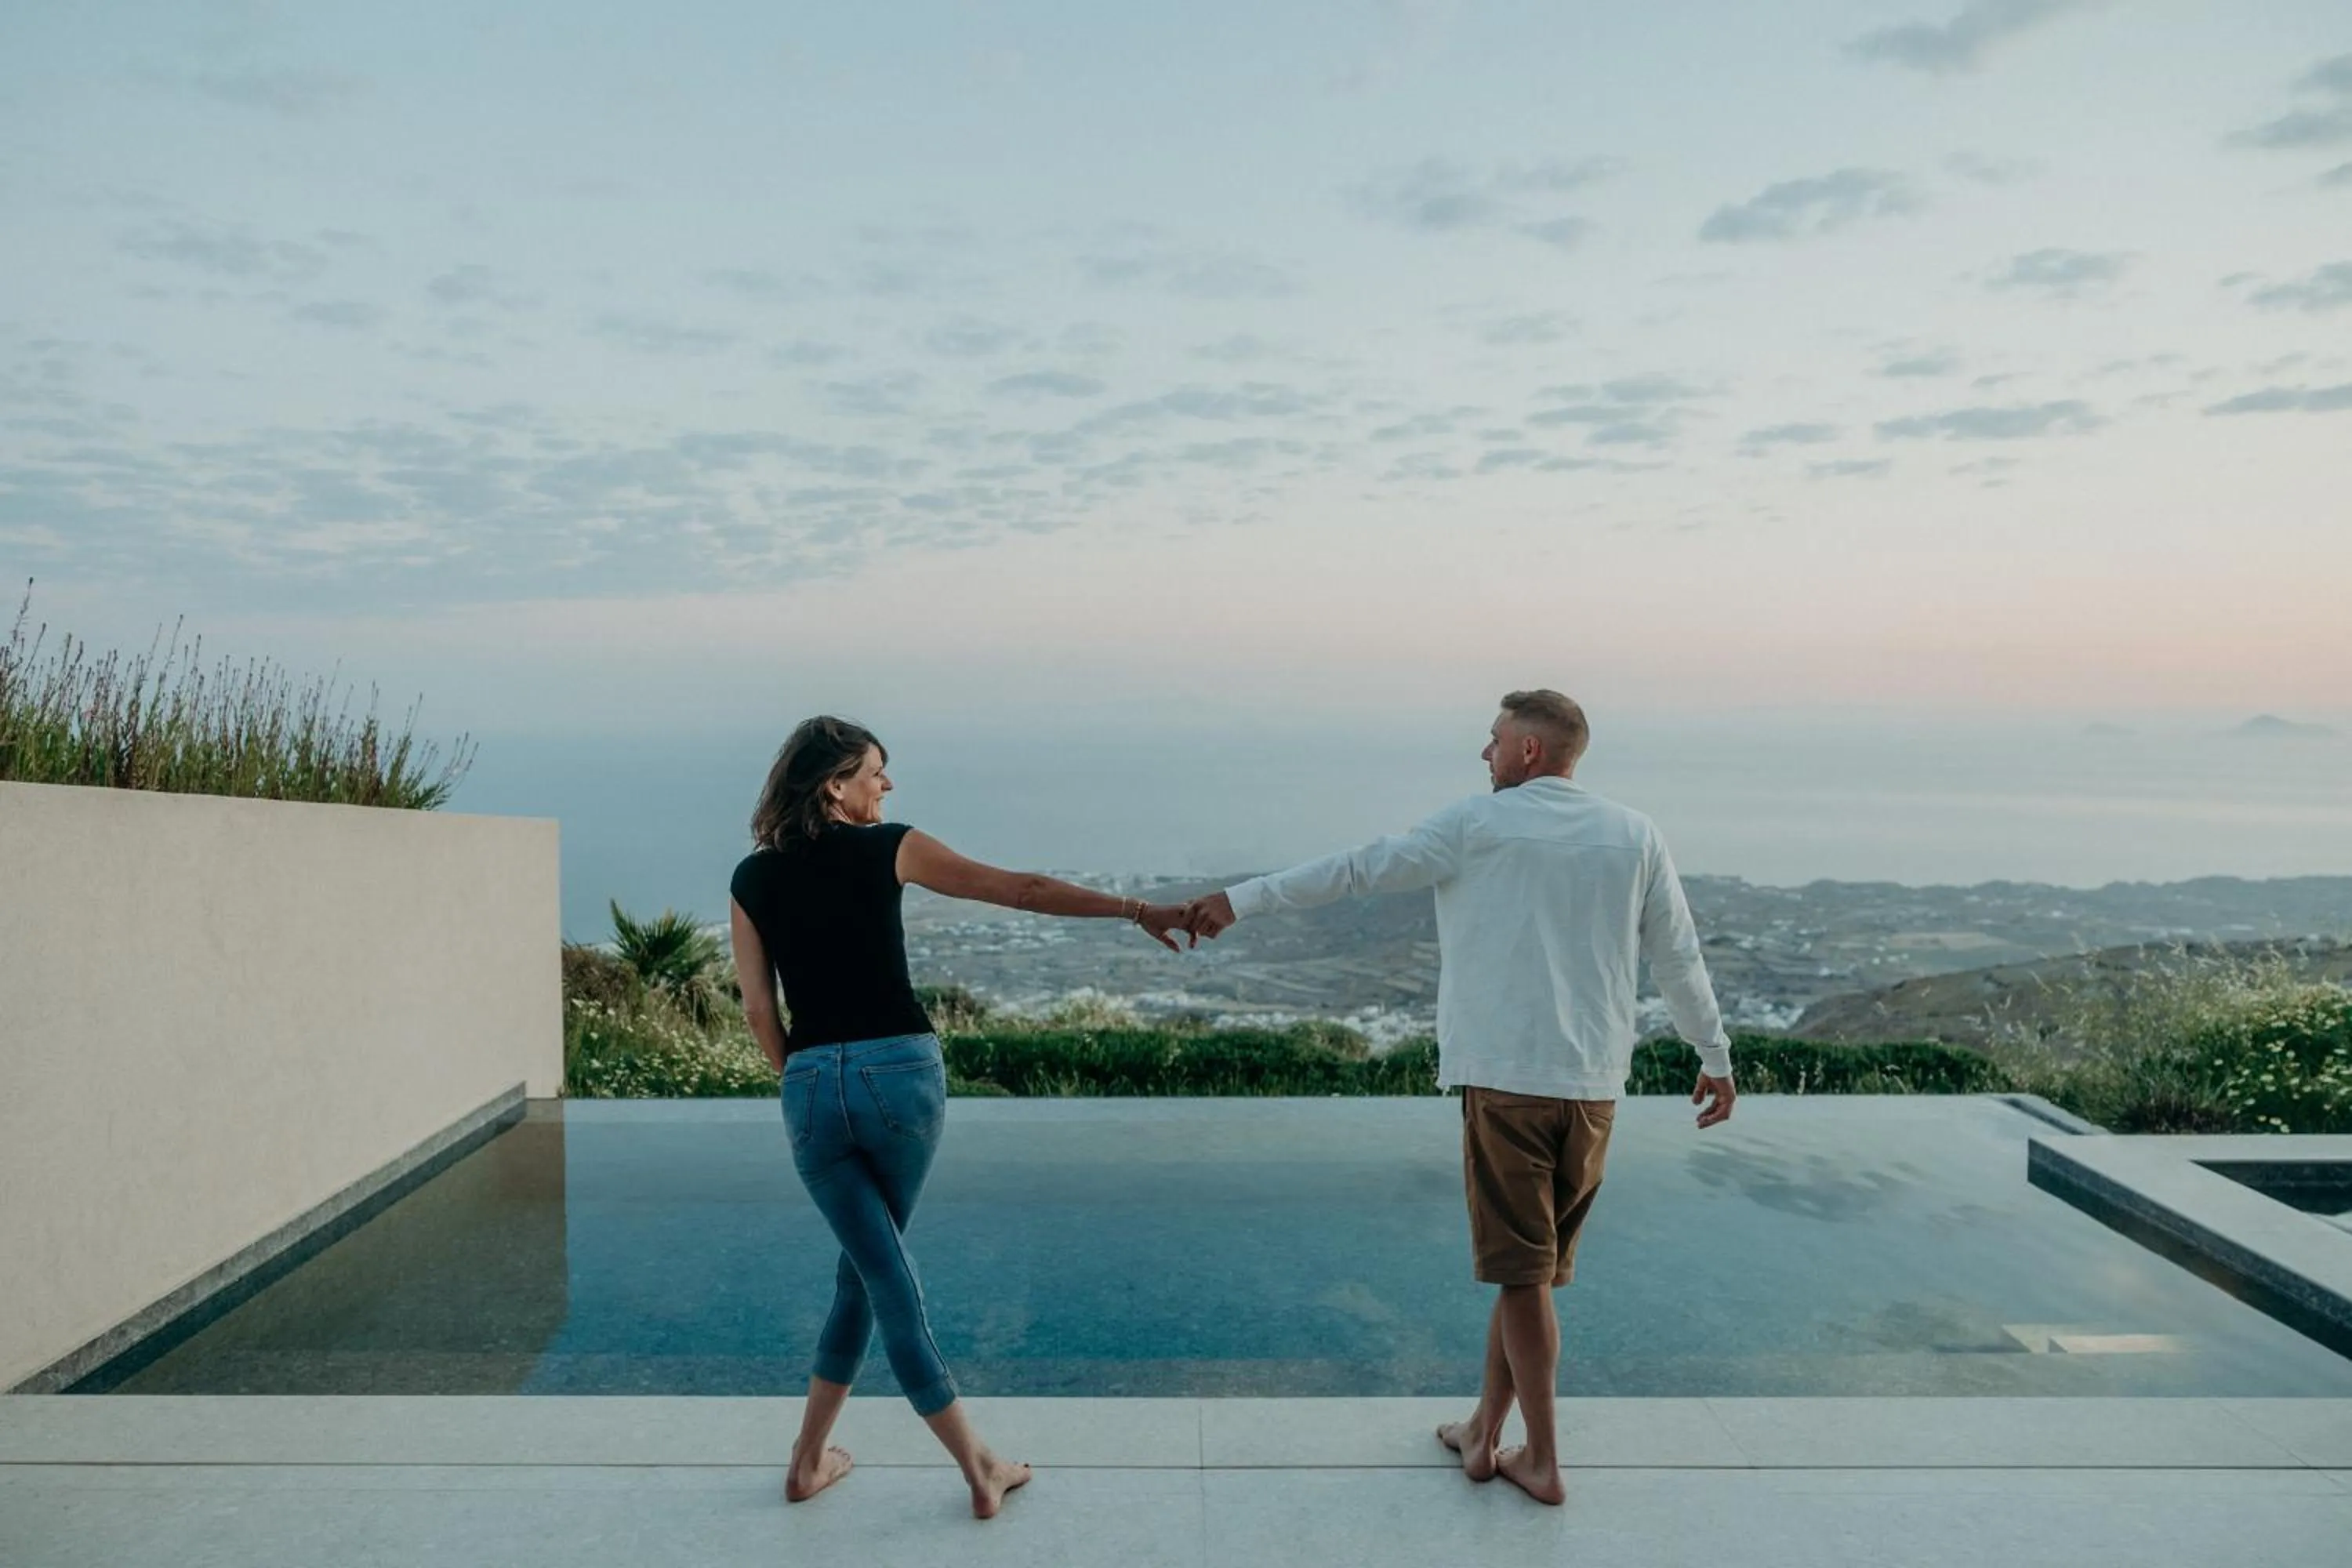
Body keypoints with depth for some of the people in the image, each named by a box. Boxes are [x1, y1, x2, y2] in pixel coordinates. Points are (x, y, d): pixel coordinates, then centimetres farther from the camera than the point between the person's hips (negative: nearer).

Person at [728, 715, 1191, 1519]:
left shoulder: (751, 879, 8)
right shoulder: (889, 848, 0)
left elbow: (759, 1007, 6)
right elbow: (1021, 890, 0)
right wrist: (1137, 910, 3)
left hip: (813, 1084, 2)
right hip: (900, 1071, -2)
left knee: (882, 1274, 10)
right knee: (866, 1270, 18)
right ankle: (809, 1456, 24)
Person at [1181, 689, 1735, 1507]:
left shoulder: (1478, 823, -3)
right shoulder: (1635, 835, 7)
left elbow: (1356, 870, -2)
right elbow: (1680, 959, 10)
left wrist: (1240, 899, 5)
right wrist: (1716, 1057, 22)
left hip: (1507, 1078, -4)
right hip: (1594, 1086, 4)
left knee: (1522, 1270, 4)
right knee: (1531, 1267, 15)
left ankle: (1543, 1462, 12)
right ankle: (1484, 1431, 25)